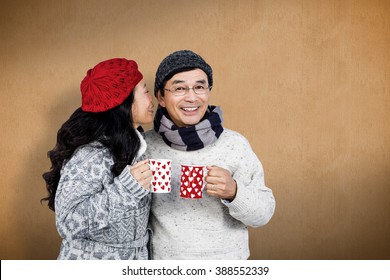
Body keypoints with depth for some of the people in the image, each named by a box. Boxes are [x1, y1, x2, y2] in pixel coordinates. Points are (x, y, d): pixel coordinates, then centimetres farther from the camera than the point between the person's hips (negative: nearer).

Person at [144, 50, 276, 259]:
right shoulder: (145, 144, -9)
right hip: (162, 260, 1)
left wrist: (233, 192, -27)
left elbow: (264, 213, -10)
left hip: (224, 262, -1)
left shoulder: (234, 144, -12)